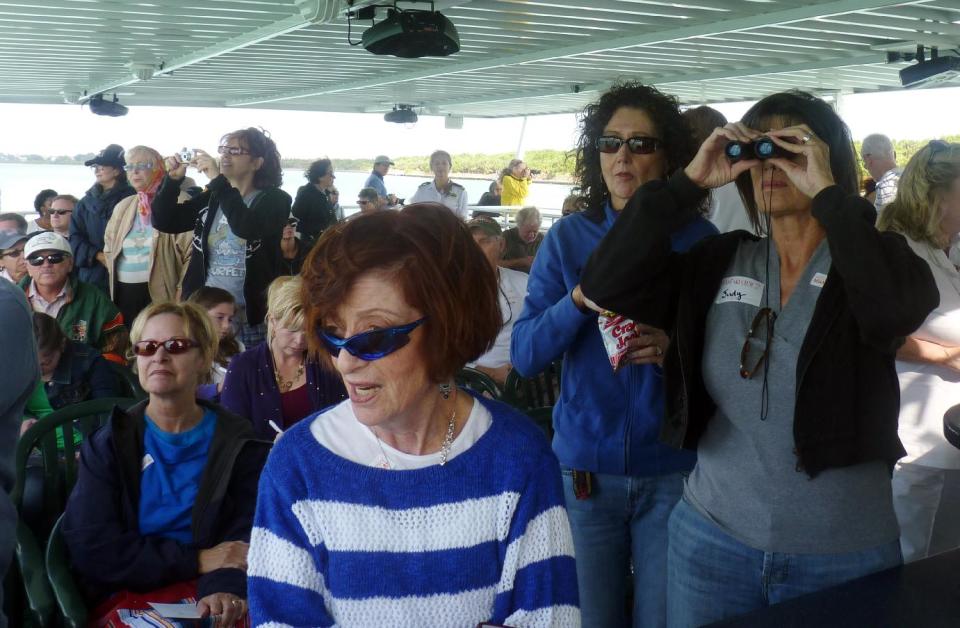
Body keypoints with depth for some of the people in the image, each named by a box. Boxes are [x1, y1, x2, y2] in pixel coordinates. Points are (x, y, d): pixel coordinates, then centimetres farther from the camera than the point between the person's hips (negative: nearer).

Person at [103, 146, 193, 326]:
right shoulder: (123, 207, 16)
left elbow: (192, 252, -10)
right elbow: (109, 249, 28)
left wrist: (182, 294, -14)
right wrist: (112, 287, 16)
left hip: (160, 294, -6)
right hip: (123, 294, 6)